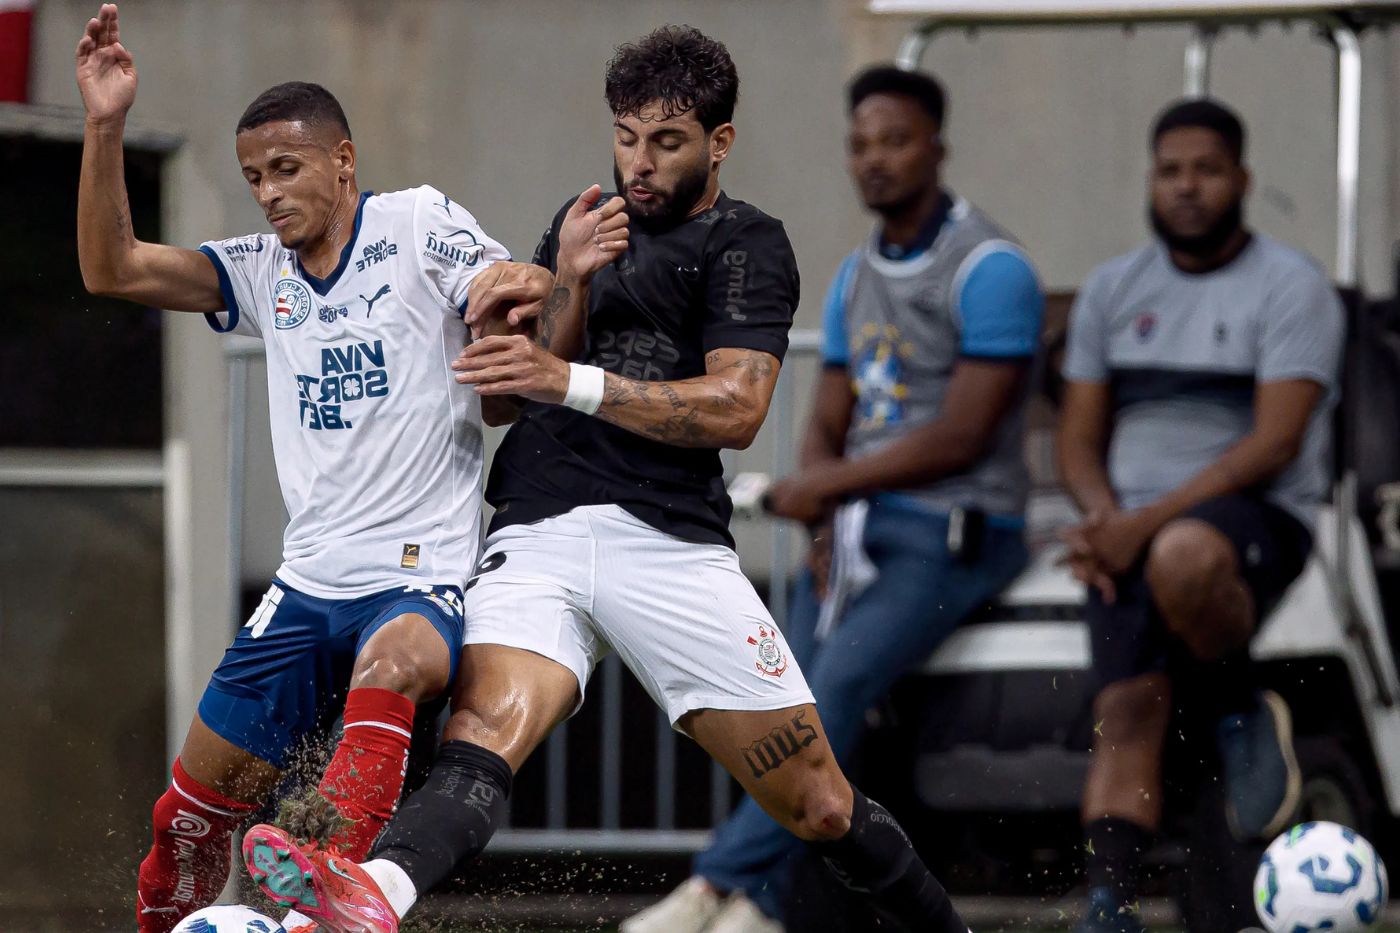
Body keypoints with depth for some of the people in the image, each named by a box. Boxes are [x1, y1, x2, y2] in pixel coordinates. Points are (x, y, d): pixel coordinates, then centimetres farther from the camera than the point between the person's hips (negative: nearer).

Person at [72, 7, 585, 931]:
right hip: (311, 579, 6)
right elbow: (112, 268, 5)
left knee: (391, 661, -40)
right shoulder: (263, 272, 13)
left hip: (426, 577, -6)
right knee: (193, 812, 6)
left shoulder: (420, 224, -1)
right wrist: (106, 127, -6)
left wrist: (549, 288, -31)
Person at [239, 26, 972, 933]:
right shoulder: (586, 224, 21)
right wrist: (569, 294, 2)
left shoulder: (746, 245, 3)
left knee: (822, 807, 0)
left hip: (671, 543, -3)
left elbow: (735, 408, -11)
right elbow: (507, 398, 20)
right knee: (483, 733, -27)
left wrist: (570, 381, -17)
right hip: (538, 539, 3)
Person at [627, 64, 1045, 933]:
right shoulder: (857, 276, 17)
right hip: (862, 524, 7)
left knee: (841, 680, -26)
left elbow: (961, 437, -14)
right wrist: (825, 525, -3)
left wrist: (824, 486, -10)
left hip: (955, 532, -7)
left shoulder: (990, 270, -9)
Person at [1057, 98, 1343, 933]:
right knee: (1128, 706, -20)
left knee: (1184, 558, -40)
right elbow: (1080, 440, 17)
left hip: (1255, 518, -4)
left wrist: (1150, 523, -19)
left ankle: (1244, 711, -13)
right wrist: (1105, 522, -6)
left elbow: (1274, 442, -11)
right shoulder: (1112, 291, 16)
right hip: (1133, 530, 4)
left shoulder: (1291, 287, -1)